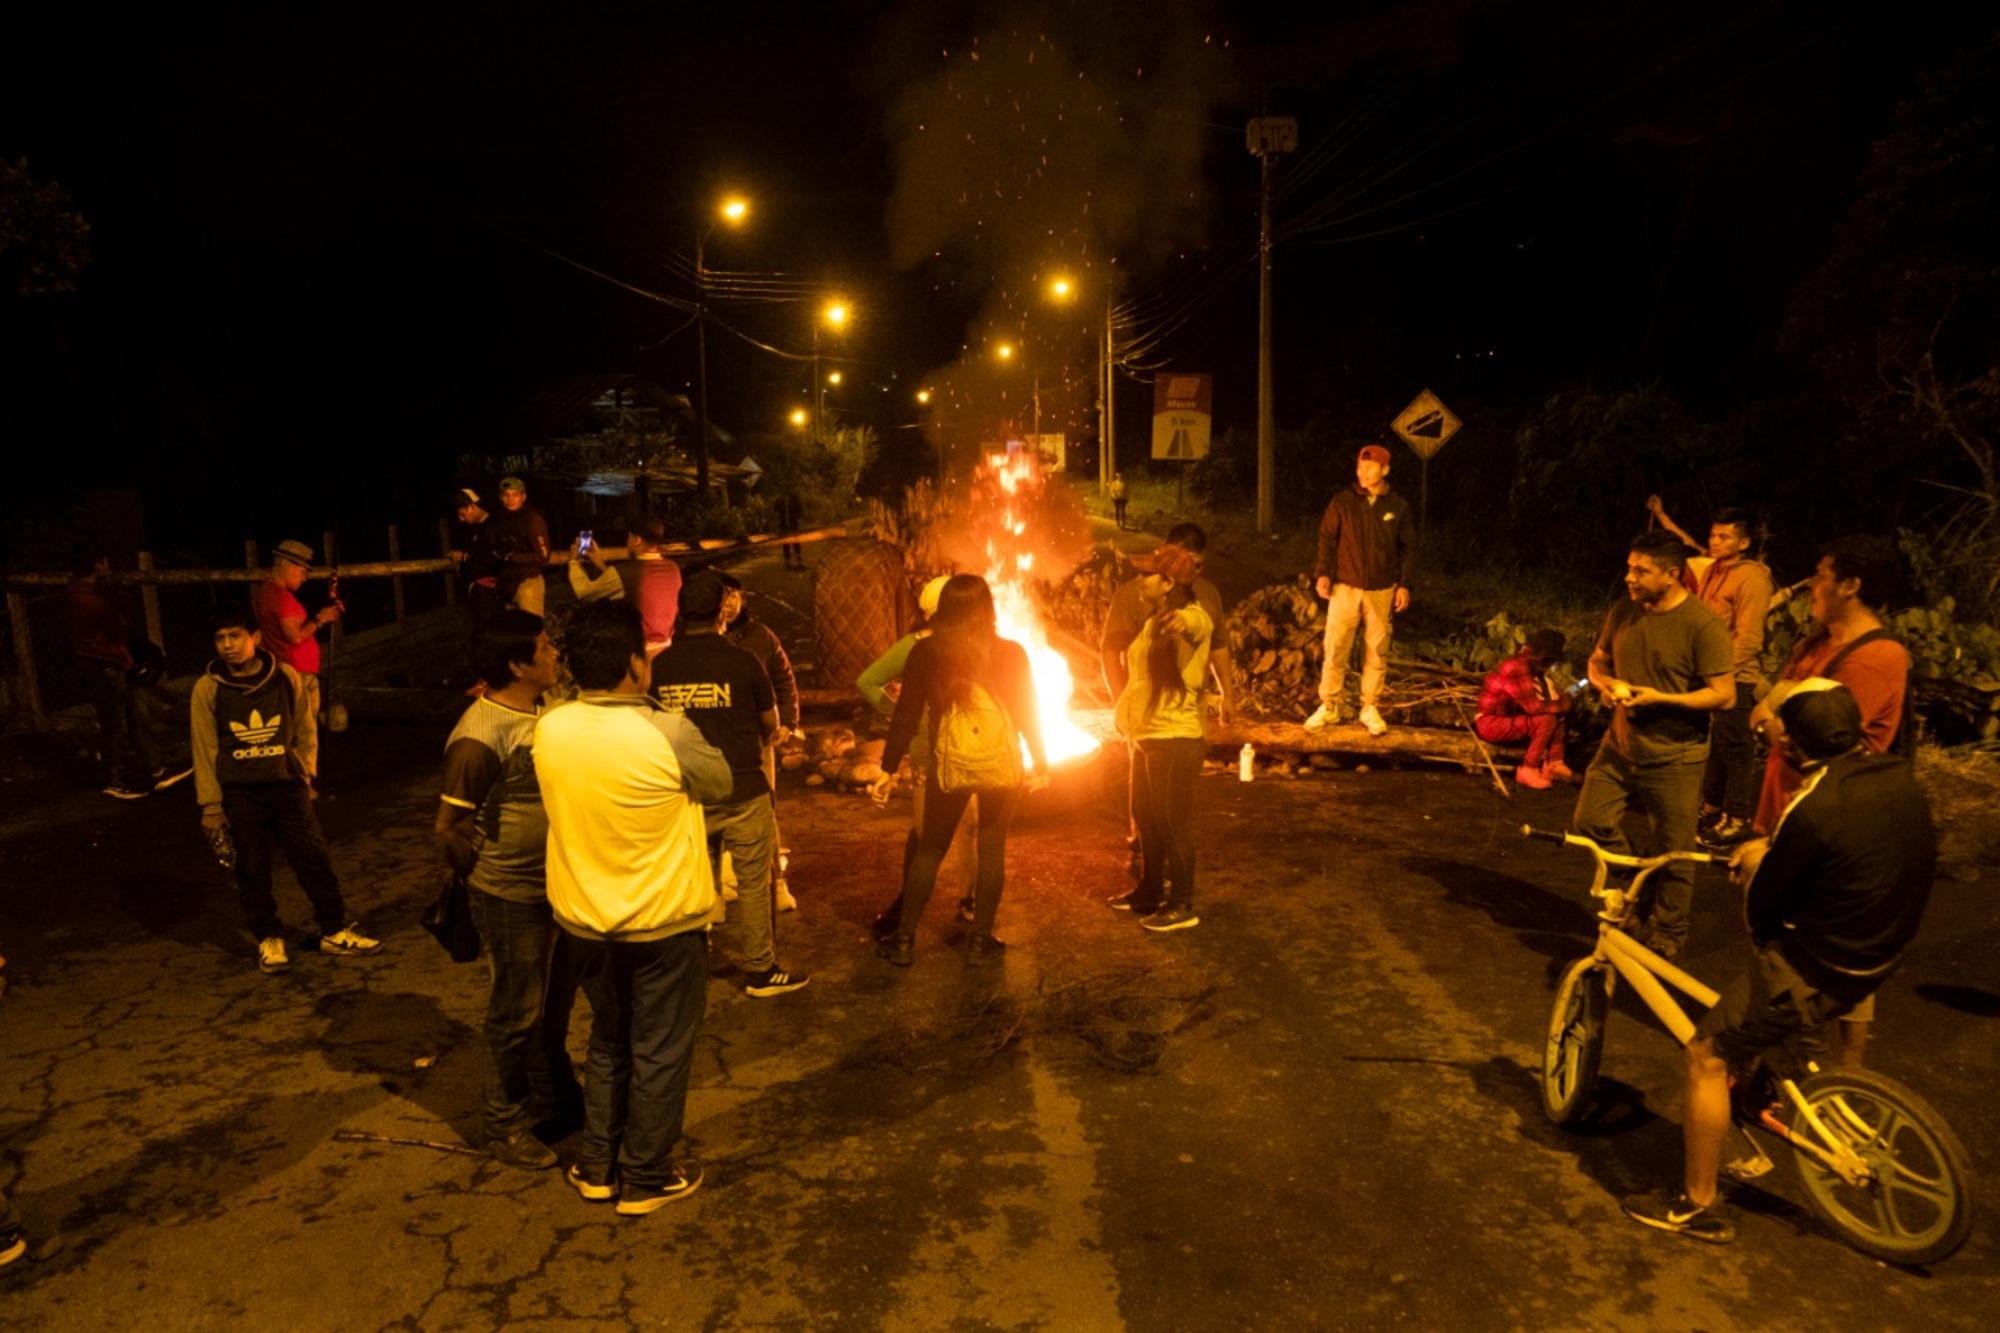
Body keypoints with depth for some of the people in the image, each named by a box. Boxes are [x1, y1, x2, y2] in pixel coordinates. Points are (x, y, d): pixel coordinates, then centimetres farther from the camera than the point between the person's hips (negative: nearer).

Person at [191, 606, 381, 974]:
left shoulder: (286, 678, -3)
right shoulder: (208, 689, -6)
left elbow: (305, 731, 9)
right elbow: (204, 749, -1)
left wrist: (306, 775, 7)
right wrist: (211, 805, 0)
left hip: (288, 785, 1)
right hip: (240, 793, -1)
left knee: (315, 859, 4)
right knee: (253, 869, 8)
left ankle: (335, 931, 19)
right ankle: (268, 939, 25)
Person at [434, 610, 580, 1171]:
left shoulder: (541, 709, 2)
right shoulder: (480, 736, -23)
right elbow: (449, 828, -19)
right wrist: (490, 882, -6)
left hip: (557, 887, 8)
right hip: (512, 898, -8)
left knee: (555, 1005, 22)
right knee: (516, 1015, 9)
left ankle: (553, 1100, 42)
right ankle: (504, 1125, 29)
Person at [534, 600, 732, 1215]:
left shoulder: (549, 729, -10)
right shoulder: (667, 732, -25)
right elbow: (720, 782, -6)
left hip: (585, 919, 5)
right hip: (665, 920, -5)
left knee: (607, 1043, 24)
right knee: (659, 1052, 13)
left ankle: (596, 1166, 36)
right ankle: (645, 1179, 27)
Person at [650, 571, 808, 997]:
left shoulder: (659, 666, -3)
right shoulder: (741, 661, -11)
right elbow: (770, 724, 1)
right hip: (742, 790, -4)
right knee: (753, 882, 7)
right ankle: (760, 970, 15)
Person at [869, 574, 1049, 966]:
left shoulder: (925, 653, -4)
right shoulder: (1010, 654, -3)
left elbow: (906, 715, -3)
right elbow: (1027, 714, 3)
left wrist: (889, 769, 2)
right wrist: (1040, 764, 13)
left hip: (949, 765, 0)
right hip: (1001, 765, 0)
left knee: (929, 849, 12)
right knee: (992, 848, 11)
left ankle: (904, 940, 17)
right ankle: (980, 940, 17)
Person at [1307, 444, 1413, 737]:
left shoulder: (1398, 507, 2)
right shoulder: (1342, 502, -1)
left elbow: (1404, 548, 7)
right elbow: (1327, 539, 1)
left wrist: (1404, 584, 3)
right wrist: (1323, 573, -10)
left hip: (1381, 590, 1)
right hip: (1345, 587, -1)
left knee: (1377, 650, 7)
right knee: (1336, 648, -1)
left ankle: (1370, 708, 18)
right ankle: (1328, 705, 11)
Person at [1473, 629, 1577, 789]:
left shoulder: (1530, 666, 6)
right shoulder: (1517, 669, -25)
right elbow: (1533, 707, -30)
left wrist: (1560, 701, -9)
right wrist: (1559, 705, -14)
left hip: (1509, 717, 10)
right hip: (1491, 723, -10)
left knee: (1559, 714, 5)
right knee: (1547, 720, -24)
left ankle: (1553, 764, 1)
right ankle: (1527, 770, -14)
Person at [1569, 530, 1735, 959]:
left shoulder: (1703, 625, -17)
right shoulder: (1623, 611, 1)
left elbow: (1723, 695, -16)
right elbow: (1597, 660, 15)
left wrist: (1659, 697, -24)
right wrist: (1604, 683, -7)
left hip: (1673, 758, -5)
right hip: (1619, 746, 5)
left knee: (1672, 853, 7)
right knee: (1589, 824, 3)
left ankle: (1665, 935, 26)